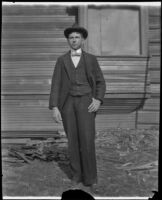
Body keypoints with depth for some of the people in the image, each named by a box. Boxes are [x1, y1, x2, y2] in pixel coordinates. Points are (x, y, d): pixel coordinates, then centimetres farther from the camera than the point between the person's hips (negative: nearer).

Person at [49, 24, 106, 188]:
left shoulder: (91, 59, 6)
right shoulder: (61, 60, 7)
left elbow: (100, 83, 7)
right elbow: (56, 85, 1)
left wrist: (98, 101, -10)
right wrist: (54, 107, -10)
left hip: (85, 102, -1)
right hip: (67, 103, 2)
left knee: (87, 140, -12)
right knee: (73, 140, 4)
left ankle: (90, 176, 5)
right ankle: (77, 173, 22)